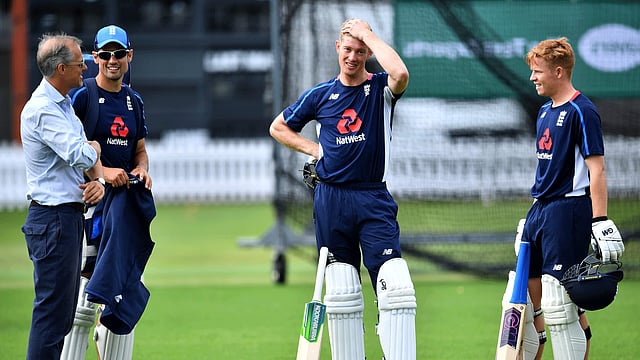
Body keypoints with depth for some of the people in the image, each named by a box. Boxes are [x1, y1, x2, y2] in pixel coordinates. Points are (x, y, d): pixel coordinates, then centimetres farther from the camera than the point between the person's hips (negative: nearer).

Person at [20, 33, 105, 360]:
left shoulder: (64, 105, 15)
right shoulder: (42, 109, -17)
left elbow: (89, 157, 16)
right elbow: (80, 155, -28)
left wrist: (98, 180, -6)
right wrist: (95, 147, -4)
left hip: (69, 217, 10)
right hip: (52, 219, -10)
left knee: (64, 310, 14)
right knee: (52, 308, -9)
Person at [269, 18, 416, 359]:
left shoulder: (380, 89, 0)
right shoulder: (320, 95, 8)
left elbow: (400, 73, -25)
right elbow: (278, 127, 21)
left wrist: (368, 35, -14)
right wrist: (314, 149, 4)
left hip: (374, 200, -3)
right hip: (331, 200, 3)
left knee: (395, 286, -16)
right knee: (340, 292, 5)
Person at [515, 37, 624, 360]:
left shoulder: (581, 112, -12)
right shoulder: (545, 112, 15)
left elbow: (596, 169, -16)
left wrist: (600, 222, -22)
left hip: (569, 210, -9)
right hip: (540, 211, 9)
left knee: (559, 304, -11)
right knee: (526, 296, 11)